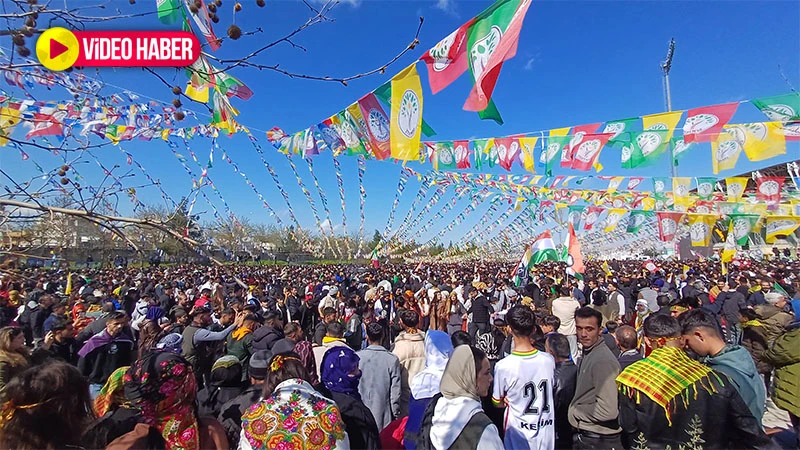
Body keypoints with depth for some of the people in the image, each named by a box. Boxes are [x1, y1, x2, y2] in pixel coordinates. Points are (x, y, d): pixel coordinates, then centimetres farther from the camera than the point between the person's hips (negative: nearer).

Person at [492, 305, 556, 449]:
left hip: (519, 434, -3)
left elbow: (497, 403, -7)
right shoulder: (549, 360, -14)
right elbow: (549, 391, 5)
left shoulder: (503, 366, -24)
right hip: (546, 433, 3)